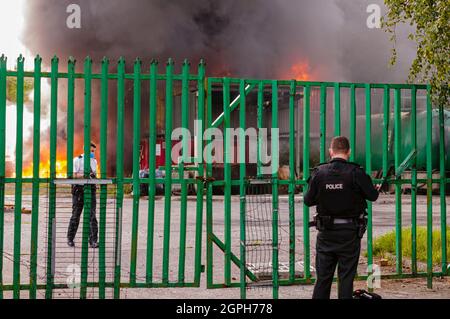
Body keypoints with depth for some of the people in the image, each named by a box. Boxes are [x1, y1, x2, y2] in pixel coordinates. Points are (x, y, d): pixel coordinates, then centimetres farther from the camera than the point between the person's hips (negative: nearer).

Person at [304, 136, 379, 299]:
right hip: (349, 232, -2)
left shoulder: (319, 172, -5)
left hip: (326, 231, 2)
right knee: (346, 277, 5)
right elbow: (373, 196, -4)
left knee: (323, 277, 9)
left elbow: (308, 201, 1)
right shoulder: (355, 173, -11)